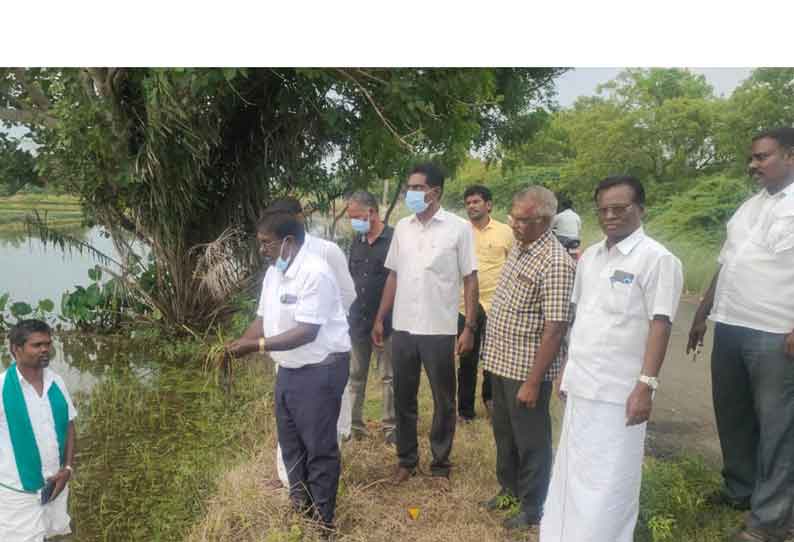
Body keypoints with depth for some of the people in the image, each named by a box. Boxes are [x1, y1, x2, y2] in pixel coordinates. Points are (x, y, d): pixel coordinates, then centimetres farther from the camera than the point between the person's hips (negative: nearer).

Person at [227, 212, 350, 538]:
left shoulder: (315, 272, -22)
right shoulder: (273, 273, 7)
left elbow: (306, 332, -26)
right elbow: (264, 318, 10)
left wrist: (257, 346, -25)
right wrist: (239, 344, -6)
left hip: (320, 370, -9)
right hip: (289, 369, 9)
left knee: (319, 446, 4)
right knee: (290, 441, 20)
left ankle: (323, 519, 20)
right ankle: (300, 505, 39)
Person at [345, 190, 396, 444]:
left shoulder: (393, 239, -11)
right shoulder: (357, 241, 8)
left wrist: (385, 318, -12)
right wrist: (347, 312, 11)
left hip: (386, 321, -6)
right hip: (358, 320, 6)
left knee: (389, 376, 6)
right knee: (355, 375, 13)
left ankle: (390, 425, 18)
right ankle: (354, 423, 24)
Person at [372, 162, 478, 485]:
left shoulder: (458, 228, -7)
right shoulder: (402, 227, 6)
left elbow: (470, 280, -5)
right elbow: (393, 276, 11)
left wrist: (470, 328, -10)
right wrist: (380, 319, 7)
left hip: (440, 330, -4)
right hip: (403, 329, 4)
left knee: (443, 402, 9)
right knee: (403, 399, 13)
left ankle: (440, 465, 25)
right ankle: (406, 460, 29)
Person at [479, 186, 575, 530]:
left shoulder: (555, 263, -22)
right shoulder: (519, 247, 5)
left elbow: (555, 329, -23)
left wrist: (533, 382, -22)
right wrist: (493, 354, 15)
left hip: (527, 370, -8)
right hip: (502, 363, 8)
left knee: (530, 440, 10)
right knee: (503, 432, 22)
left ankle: (533, 508, 28)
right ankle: (509, 489, 43)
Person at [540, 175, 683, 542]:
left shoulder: (656, 259, -11)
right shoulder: (589, 257, 11)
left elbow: (660, 325, -15)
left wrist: (646, 385, -19)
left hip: (619, 391, -7)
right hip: (581, 385, 7)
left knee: (608, 481, 4)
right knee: (573, 473, 18)